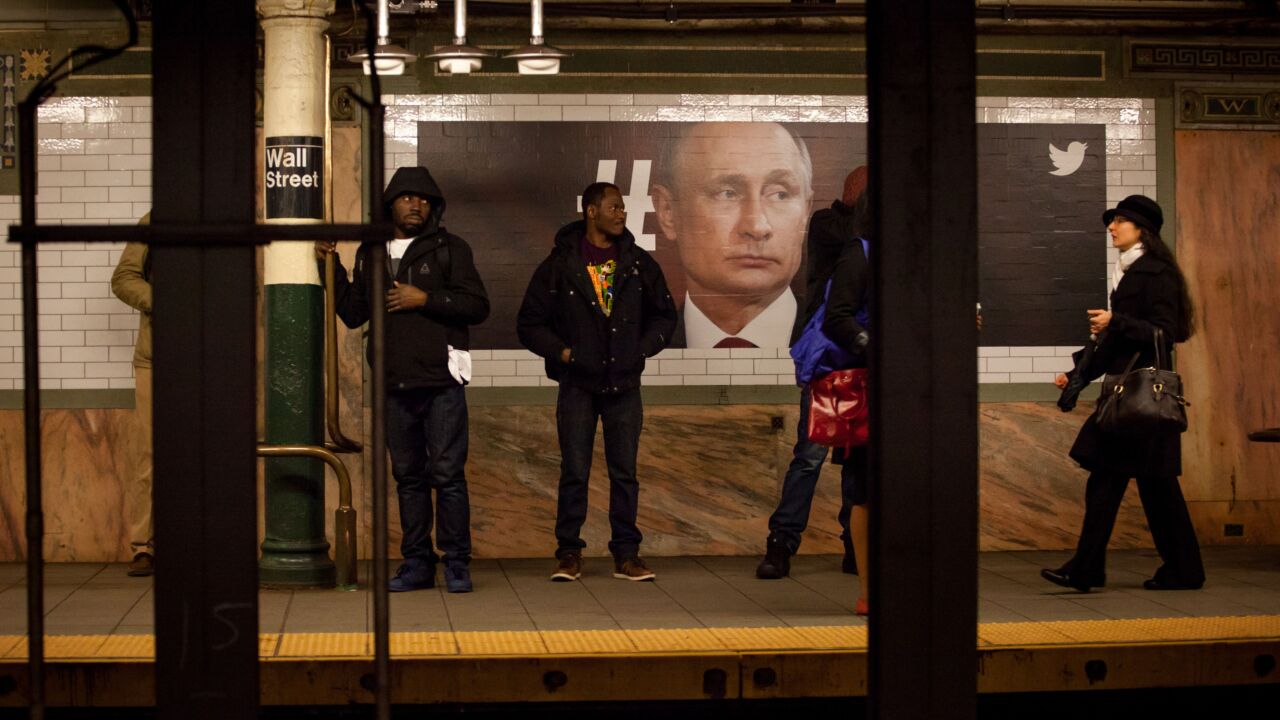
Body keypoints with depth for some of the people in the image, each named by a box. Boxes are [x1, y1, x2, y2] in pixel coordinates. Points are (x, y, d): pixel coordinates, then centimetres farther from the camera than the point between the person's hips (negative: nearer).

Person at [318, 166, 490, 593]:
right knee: (408, 477, 9)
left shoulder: (449, 249, 3)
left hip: (441, 382, -4)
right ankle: (417, 563, 15)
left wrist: (425, 299, -12)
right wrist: (333, 267, 6)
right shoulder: (370, 254, 15)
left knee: (447, 474, -7)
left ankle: (456, 564, 0)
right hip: (394, 383, 4)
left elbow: (477, 306, -4)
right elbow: (353, 314, 15)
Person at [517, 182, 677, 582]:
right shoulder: (559, 265, -1)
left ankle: (626, 555, 9)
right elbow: (529, 323, 3)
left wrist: (642, 350, 3)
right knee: (574, 472, 0)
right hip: (577, 384, -2)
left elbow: (664, 315, 18)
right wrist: (564, 353, -7)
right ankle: (569, 553, 9)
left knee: (625, 472, 3)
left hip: (624, 383, 2)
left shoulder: (639, 263, 7)